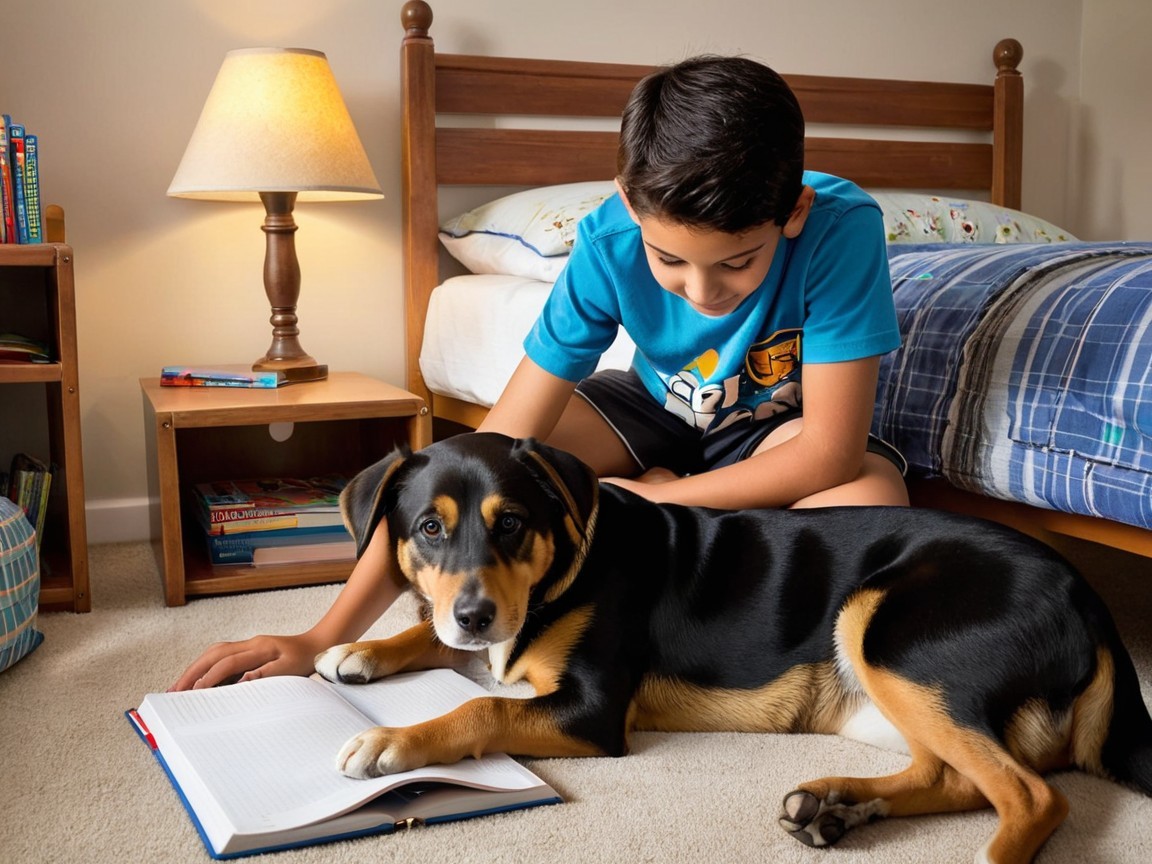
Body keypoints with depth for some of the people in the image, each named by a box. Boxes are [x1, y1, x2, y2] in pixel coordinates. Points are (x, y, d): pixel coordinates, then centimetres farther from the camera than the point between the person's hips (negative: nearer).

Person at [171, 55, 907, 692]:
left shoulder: (842, 226, -34)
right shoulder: (610, 241, -29)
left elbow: (829, 453, -31)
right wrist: (328, 636, -33)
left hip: (783, 425, -1)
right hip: (662, 406, 2)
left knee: (870, 507, -35)